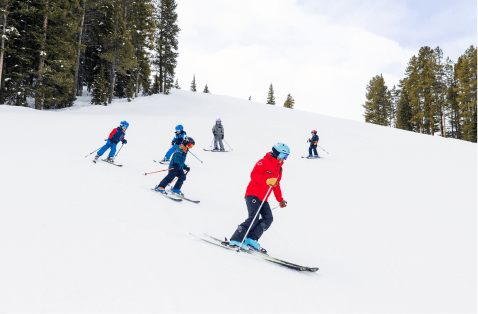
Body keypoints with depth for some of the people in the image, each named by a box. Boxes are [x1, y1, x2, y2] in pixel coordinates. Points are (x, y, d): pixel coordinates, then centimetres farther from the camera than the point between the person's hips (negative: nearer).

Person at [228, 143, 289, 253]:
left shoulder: (279, 168, 18)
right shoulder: (263, 162, -9)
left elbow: (276, 185, 28)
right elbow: (254, 175, -22)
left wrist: (280, 199, 27)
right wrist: (267, 181, -35)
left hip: (263, 198, 8)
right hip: (253, 194, -8)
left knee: (268, 219, -8)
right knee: (254, 218, -21)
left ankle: (251, 240, -8)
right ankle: (235, 240, -16)